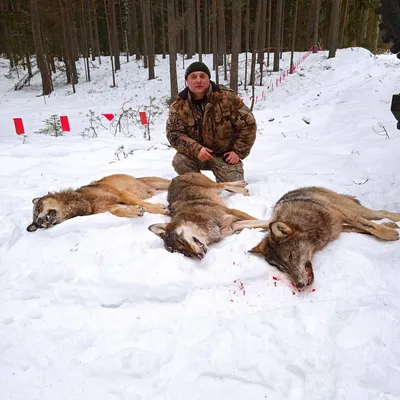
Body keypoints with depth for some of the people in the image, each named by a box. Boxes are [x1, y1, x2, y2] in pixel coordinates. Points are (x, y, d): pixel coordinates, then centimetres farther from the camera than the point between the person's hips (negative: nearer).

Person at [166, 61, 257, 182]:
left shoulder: (227, 97, -14)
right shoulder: (178, 105, -9)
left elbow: (247, 123, -9)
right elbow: (173, 133, -14)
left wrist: (238, 151, -11)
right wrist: (196, 149, -30)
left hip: (225, 154, -1)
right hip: (196, 154, 1)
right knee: (179, 162, -27)